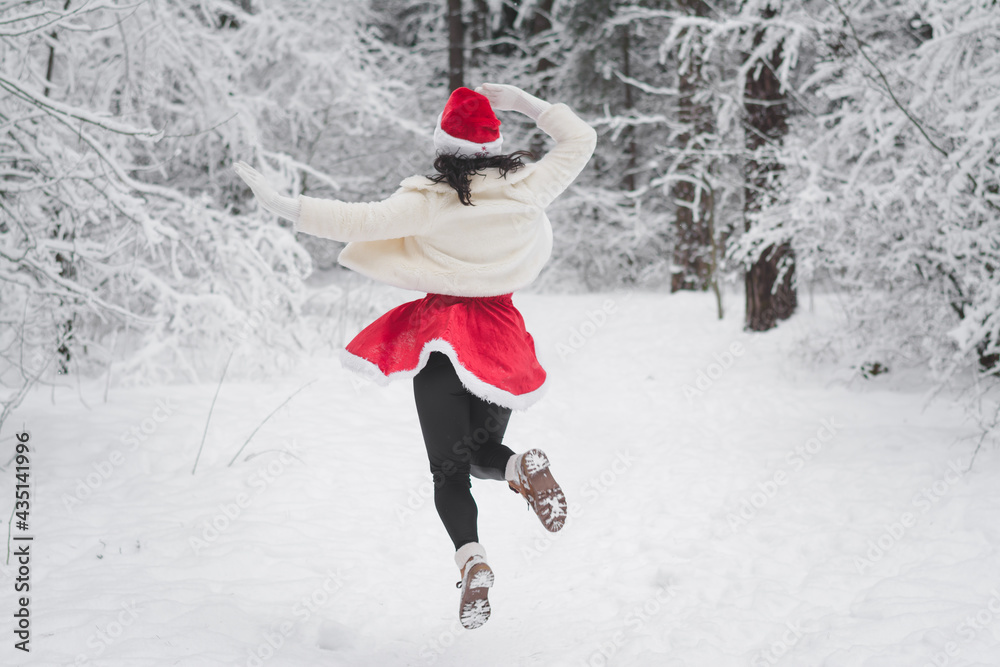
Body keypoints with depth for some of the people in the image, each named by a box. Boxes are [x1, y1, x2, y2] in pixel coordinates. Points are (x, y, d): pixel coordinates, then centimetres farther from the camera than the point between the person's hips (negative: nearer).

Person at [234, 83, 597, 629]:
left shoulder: (430, 202, -13)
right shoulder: (526, 190, -4)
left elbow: (361, 221, -22)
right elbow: (580, 139, 10)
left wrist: (281, 204, -17)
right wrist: (521, 102, 10)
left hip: (439, 337, -3)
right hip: (502, 338, 3)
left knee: (449, 469, 4)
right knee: (482, 450, 22)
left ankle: (470, 555, -25)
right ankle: (522, 467, -16)